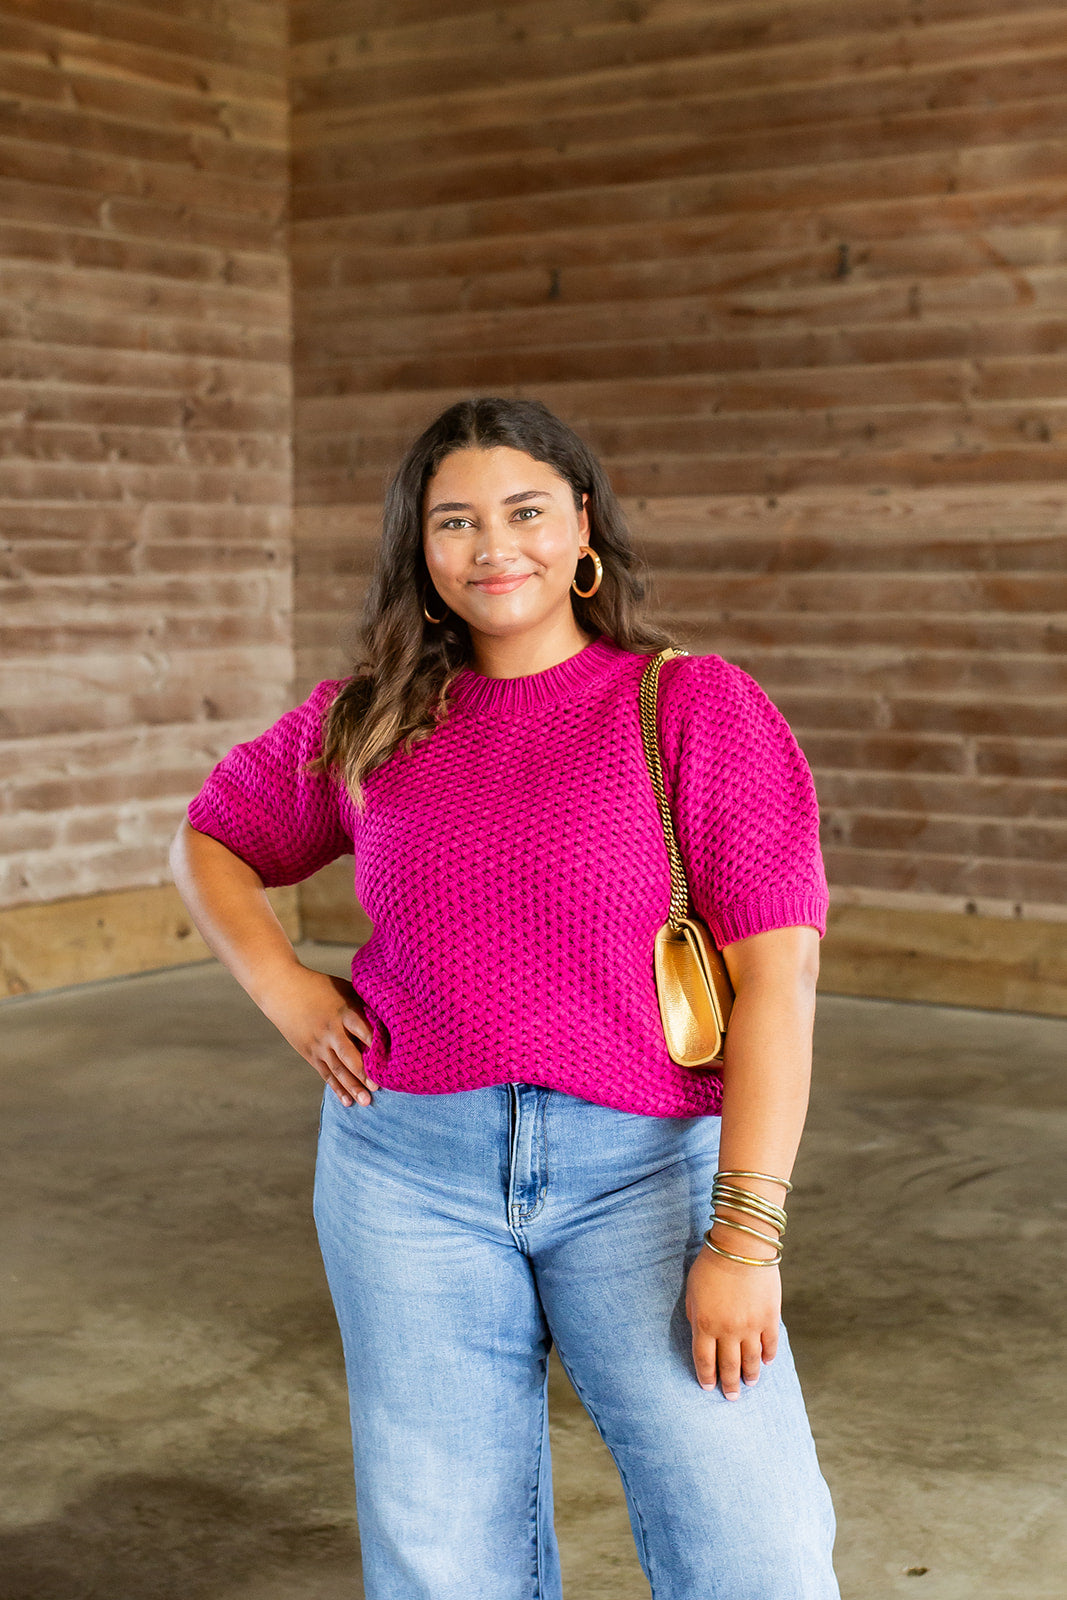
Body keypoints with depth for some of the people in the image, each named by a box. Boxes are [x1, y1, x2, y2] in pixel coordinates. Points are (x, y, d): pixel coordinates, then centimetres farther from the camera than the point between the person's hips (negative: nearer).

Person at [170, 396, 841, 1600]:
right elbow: (209, 841, 23)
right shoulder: (366, 723, 7)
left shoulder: (698, 708, -3)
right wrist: (283, 989, 5)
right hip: (409, 1170, 3)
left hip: (641, 1169, -2)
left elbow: (775, 977, -8)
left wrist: (747, 1235, -14)